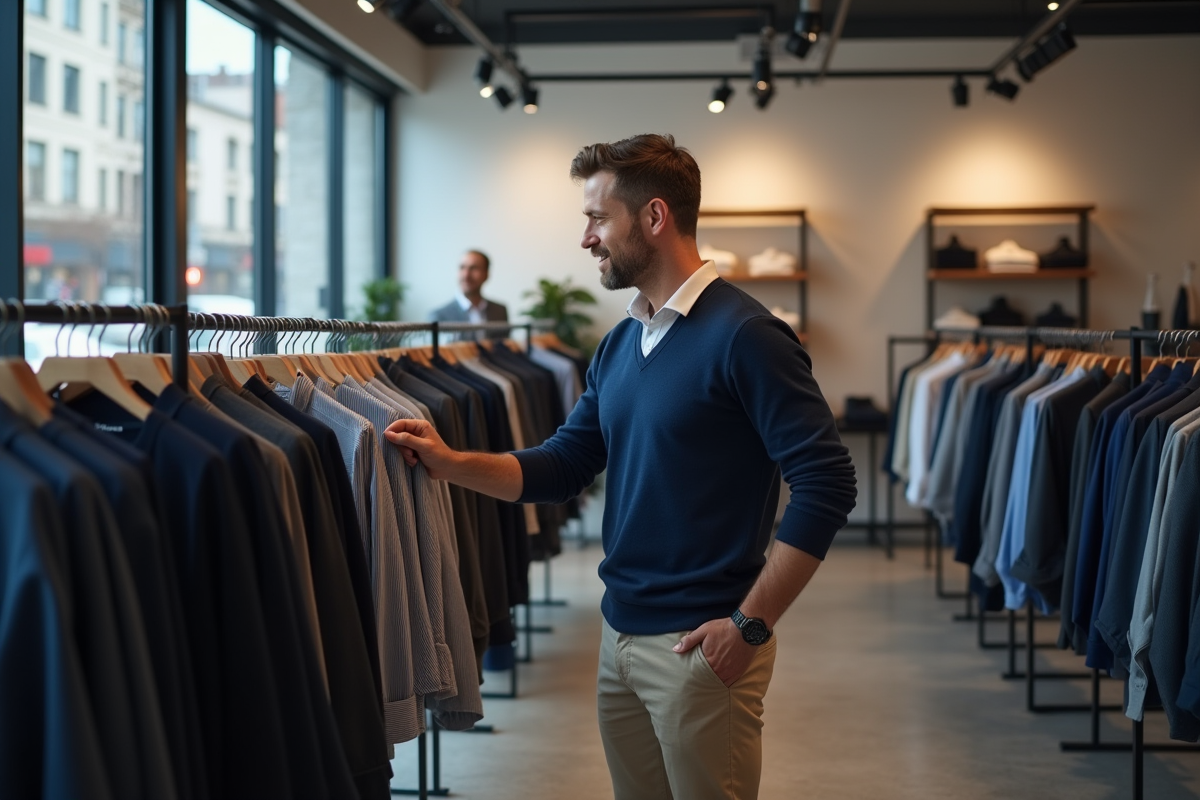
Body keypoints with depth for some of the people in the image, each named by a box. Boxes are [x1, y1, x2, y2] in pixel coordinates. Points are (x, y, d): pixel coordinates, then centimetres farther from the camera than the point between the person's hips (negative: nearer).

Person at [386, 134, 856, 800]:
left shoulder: (743, 335, -15)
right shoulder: (619, 345, 11)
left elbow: (825, 484, -19)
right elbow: (563, 466, 13)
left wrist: (750, 625, -18)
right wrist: (451, 463, -2)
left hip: (701, 647, -8)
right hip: (620, 637, 8)